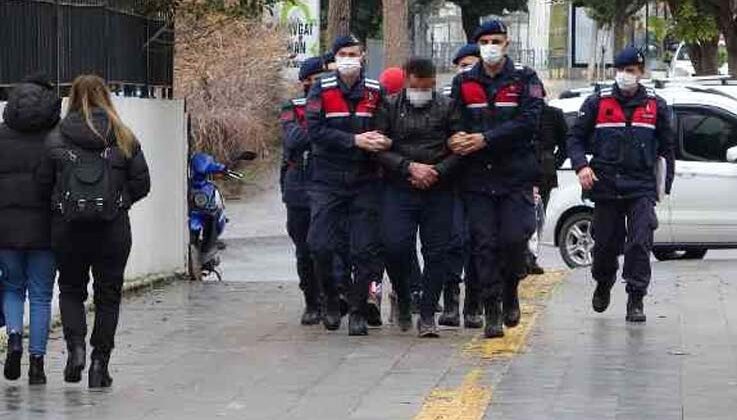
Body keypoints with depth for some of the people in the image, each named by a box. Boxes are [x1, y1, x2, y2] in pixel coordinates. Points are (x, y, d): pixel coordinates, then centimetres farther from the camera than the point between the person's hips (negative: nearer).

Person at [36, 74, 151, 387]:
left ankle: (75, 345, -3)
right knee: (108, 295, 11)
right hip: (113, 229, 0)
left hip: (67, 229, 0)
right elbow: (142, 183, 1)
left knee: (71, 289, 18)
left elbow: (42, 182, -2)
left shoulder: (56, 139, -3)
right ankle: (100, 364, 10)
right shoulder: (124, 138, -1)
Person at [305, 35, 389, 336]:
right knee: (321, 246, -6)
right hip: (327, 179, -1)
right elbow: (315, 130, -10)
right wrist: (355, 140, -18)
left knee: (365, 249, -1)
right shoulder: (322, 89, 0)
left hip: (364, 179, 1)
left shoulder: (376, 91, 4)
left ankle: (358, 311, 9)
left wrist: (381, 141, -13)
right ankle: (331, 301, 17)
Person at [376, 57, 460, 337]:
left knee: (436, 253, 0)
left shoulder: (447, 108, 6)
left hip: (439, 192, 1)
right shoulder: (389, 107, 6)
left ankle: (427, 315, 8)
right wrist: (409, 167, -12)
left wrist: (437, 172, -10)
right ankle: (403, 299, 16)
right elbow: (379, 149, 0)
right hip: (398, 191, -1)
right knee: (395, 248, -11)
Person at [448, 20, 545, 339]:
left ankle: (510, 292, 18)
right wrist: (458, 141, -15)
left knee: (513, 238, -10)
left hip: (516, 176, -2)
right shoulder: (463, 83, 11)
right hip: (477, 178, 2)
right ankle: (492, 313, 3)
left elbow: (529, 121, -10)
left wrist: (484, 139, -17)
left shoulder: (525, 80, 3)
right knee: (484, 244, -2)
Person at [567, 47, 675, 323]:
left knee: (640, 243, -11)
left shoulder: (655, 106, 7)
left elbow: (667, 146, 14)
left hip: (642, 188, 0)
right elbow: (575, 138, 8)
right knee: (605, 244, 8)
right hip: (605, 186, 1)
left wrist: (666, 183, 9)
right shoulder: (597, 103, 5)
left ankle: (636, 301, -6)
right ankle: (603, 285, 36)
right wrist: (581, 165, -9)